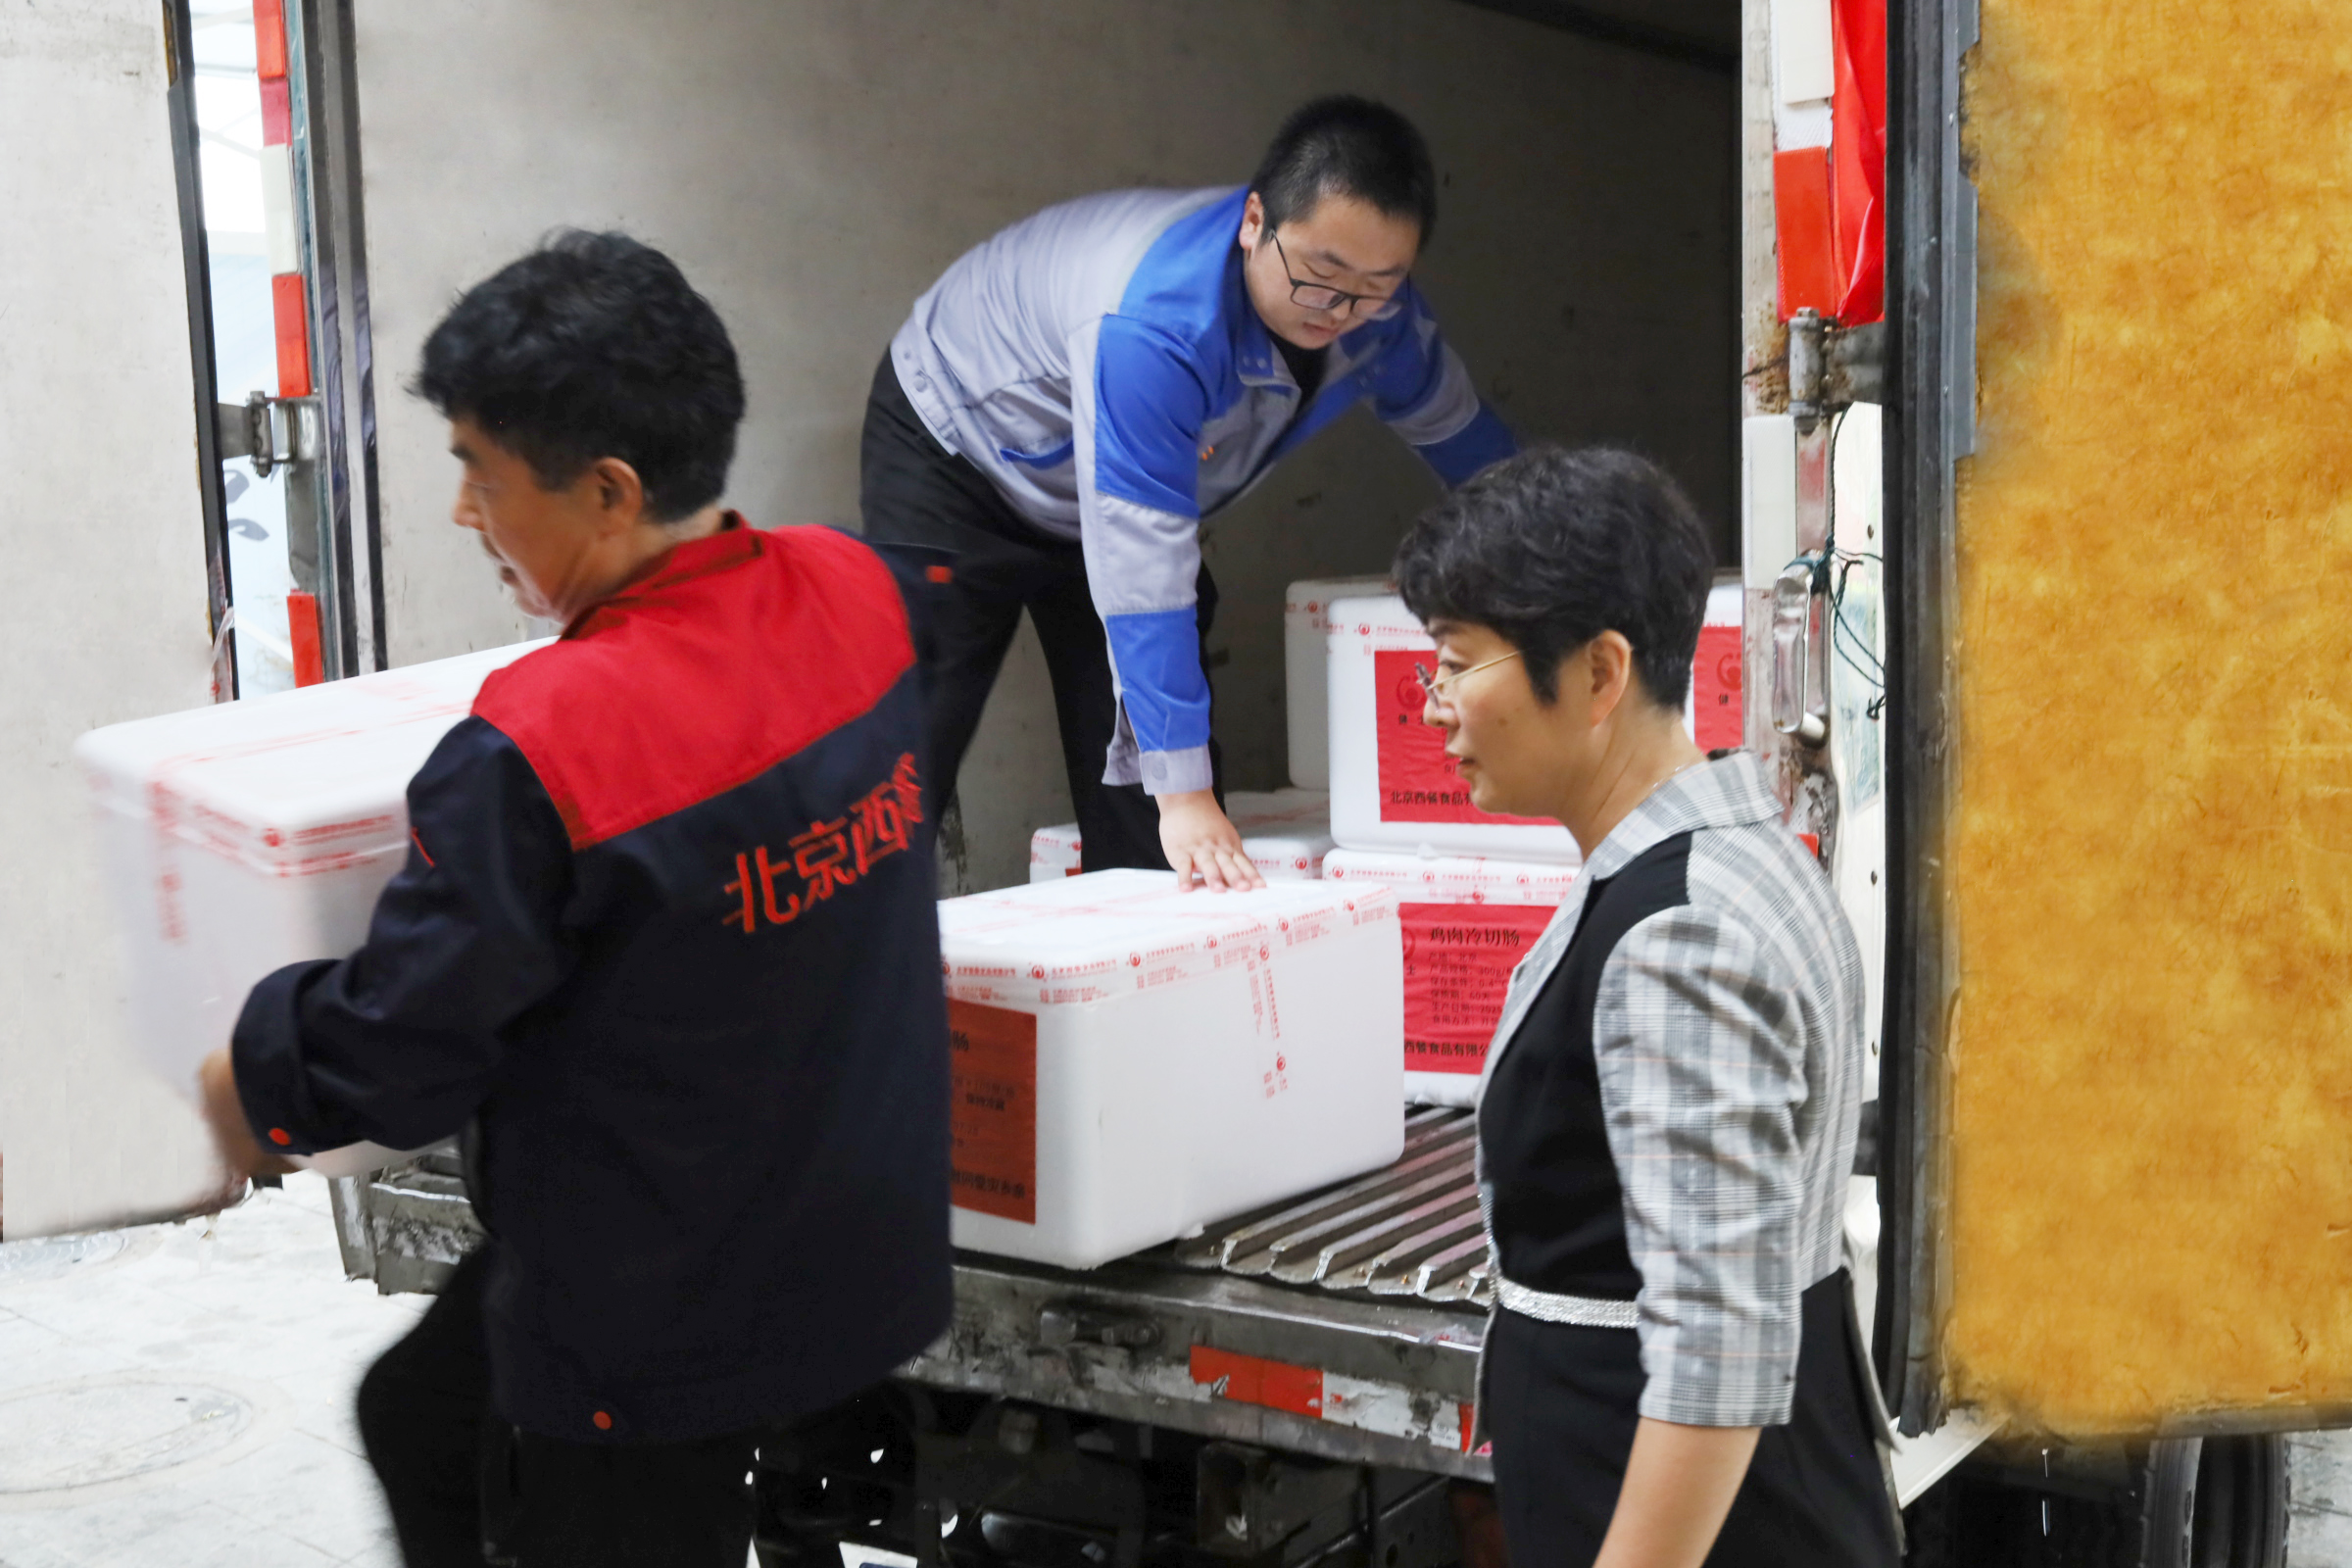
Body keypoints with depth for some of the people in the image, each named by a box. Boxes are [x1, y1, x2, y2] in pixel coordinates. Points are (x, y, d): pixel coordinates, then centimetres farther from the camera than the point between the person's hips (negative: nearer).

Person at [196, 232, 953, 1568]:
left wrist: (257, 1082, 1)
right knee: (421, 1421, 29)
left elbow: (399, 1050, -19)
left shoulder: (535, 754, -31)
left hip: (662, 1312, -8)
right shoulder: (855, 594, -10)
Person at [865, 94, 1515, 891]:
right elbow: (1141, 570, -43)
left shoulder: (1378, 311, -19)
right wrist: (1182, 792, -43)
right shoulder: (1156, 321, -42)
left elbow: (1461, 435, 2)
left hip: (1117, 497, 6)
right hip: (957, 457, -6)